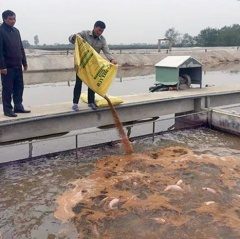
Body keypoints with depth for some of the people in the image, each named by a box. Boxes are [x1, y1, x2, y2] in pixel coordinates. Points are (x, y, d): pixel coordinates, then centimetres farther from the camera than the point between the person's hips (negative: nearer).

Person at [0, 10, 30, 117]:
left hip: (17, 65, 7)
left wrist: (24, 62, 15)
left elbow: (21, 48, 18)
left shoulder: (16, 31, 13)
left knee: (19, 87, 10)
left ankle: (18, 106, 21)